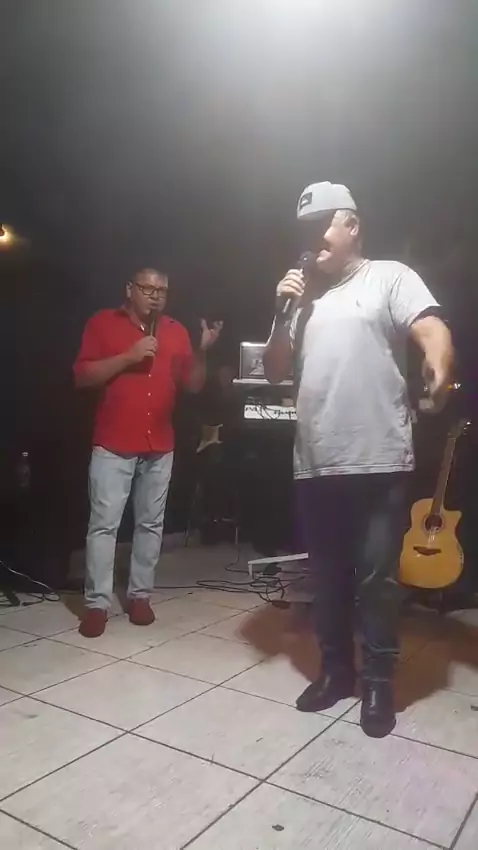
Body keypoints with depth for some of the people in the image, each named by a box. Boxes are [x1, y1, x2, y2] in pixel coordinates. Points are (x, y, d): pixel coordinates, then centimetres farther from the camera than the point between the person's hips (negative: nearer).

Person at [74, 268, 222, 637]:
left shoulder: (176, 331, 11)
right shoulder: (103, 323, 3)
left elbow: (193, 385, 8)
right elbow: (83, 376, -5)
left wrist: (202, 351, -9)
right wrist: (128, 357, -15)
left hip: (160, 446, 3)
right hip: (113, 445, -3)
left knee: (151, 524, 8)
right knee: (104, 524, -3)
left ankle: (140, 595, 20)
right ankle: (97, 604, 5)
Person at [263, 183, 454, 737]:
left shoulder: (389, 277, 3)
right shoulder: (304, 298, 18)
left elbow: (433, 330, -13)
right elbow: (274, 372, 14)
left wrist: (438, 368, -36)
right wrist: (283, 311, 0)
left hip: (379, 462, -5)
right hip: (315, 465, 5)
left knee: (376, 577, 4)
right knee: (328, 576, 14)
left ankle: (378, 682, 21)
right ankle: (335, 670, 31)